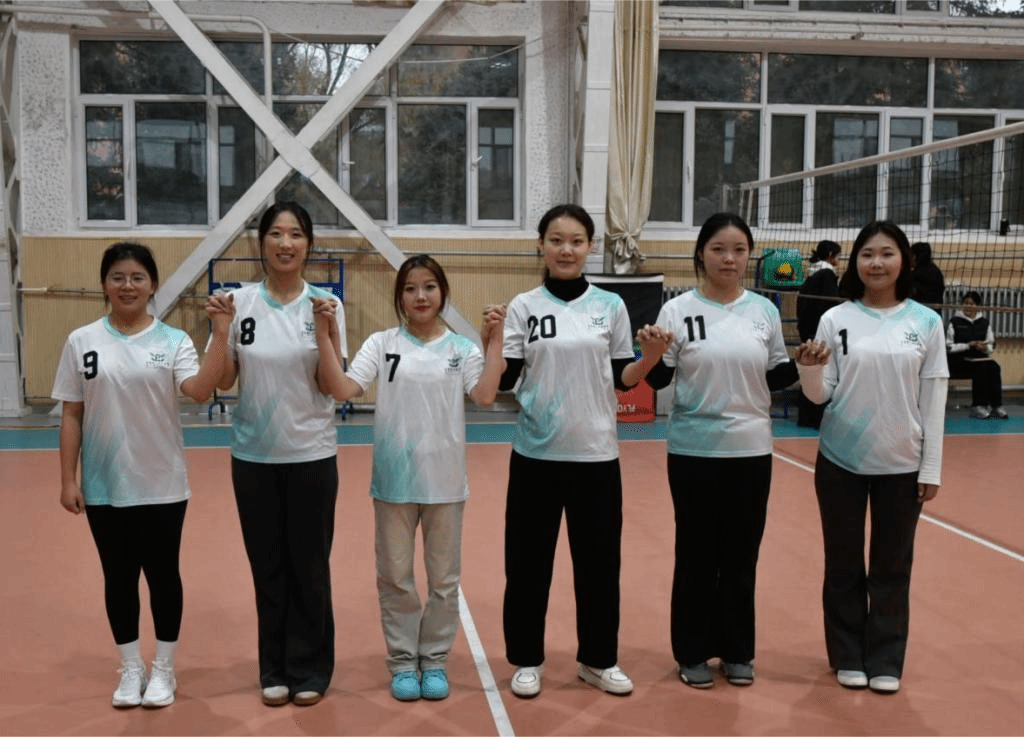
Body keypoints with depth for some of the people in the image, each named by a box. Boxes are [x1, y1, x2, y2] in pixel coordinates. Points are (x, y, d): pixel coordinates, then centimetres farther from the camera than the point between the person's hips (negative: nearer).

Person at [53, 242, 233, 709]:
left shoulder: (173, 340, -4)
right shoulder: (82, 341, 0)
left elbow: (201, 391, -21)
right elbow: (71, 415, 2)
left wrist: (221, 336, -30)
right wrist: (68, 479, 0)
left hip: (161, 486, -1)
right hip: (104, 486, 1)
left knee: (162, 575, 9)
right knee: (119, 577, 12)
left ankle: (163, 669, 26)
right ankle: (131, 668, 29)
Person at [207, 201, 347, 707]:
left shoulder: (325, 304, -4)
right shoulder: (240, 301, -1)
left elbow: (333, 386, -8)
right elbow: (222, 381, 0)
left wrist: (323, 331, -20)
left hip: (311, 454, -1)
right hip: (253, 454, 1)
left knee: (309, 566, 6)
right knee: (267, 566, 10)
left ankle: (309, 670, 21)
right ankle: (274, 669, 25)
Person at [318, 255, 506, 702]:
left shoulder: (462, 349, 0)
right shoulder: (382, 344, -1)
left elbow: (485, 396, -15)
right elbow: (343, 390, -11)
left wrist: (495, 339, -17)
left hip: (444, 479, 0)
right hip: (394, 478, 0)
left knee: (443, 576, 11)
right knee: (395, 576, 10)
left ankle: (434, 660, 27)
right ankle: (403, 661, 25)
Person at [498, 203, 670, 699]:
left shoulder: (611, 305, 2)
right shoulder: (523, 306, 0)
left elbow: (622, 379, 6)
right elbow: (504, 380, -3)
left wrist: (649, 359, -13)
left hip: (595, 453, 1)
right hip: (536, 453, -1)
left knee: (599, 560, 9)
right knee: (528, 560, 7)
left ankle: (598, 659, 27)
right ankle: (526, 660, 24)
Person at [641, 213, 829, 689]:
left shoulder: (764, 311, 4)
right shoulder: (678, 310, -4)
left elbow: (773, 378, 11)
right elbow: (657, 380, -2)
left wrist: (802, 363, -7)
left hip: (751, 450, 3)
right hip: (694, 451, -2)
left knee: (742, 554, 11)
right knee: (697, 553, 6)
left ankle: (737, 650, 26)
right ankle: (693, 652, 21)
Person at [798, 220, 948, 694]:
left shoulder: (927, 322, -2)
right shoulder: (835, 319, -3)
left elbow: (933, 399, 0)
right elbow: (820, 394, -3)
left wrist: (931, 467, -1)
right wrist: (808, 367, -24)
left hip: (901, 464, 0)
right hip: (840, 461, 0)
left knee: (892, 566, 10)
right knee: (843, 563, 10)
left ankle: (886, 661, 24)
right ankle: (848, 657, 25)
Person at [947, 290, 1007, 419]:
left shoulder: (984, 323, 14)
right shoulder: (955, 322, 1)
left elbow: (991, 345, 15)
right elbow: (948, 347, -4)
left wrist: (985, 347, -9)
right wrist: (968, 346, -15)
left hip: (980, 358, 4)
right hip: (958, 361, -4)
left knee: (994, 367, -27)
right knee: (981, 368, -31)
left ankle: (996, 405, -24)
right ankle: (978, 406, -24)